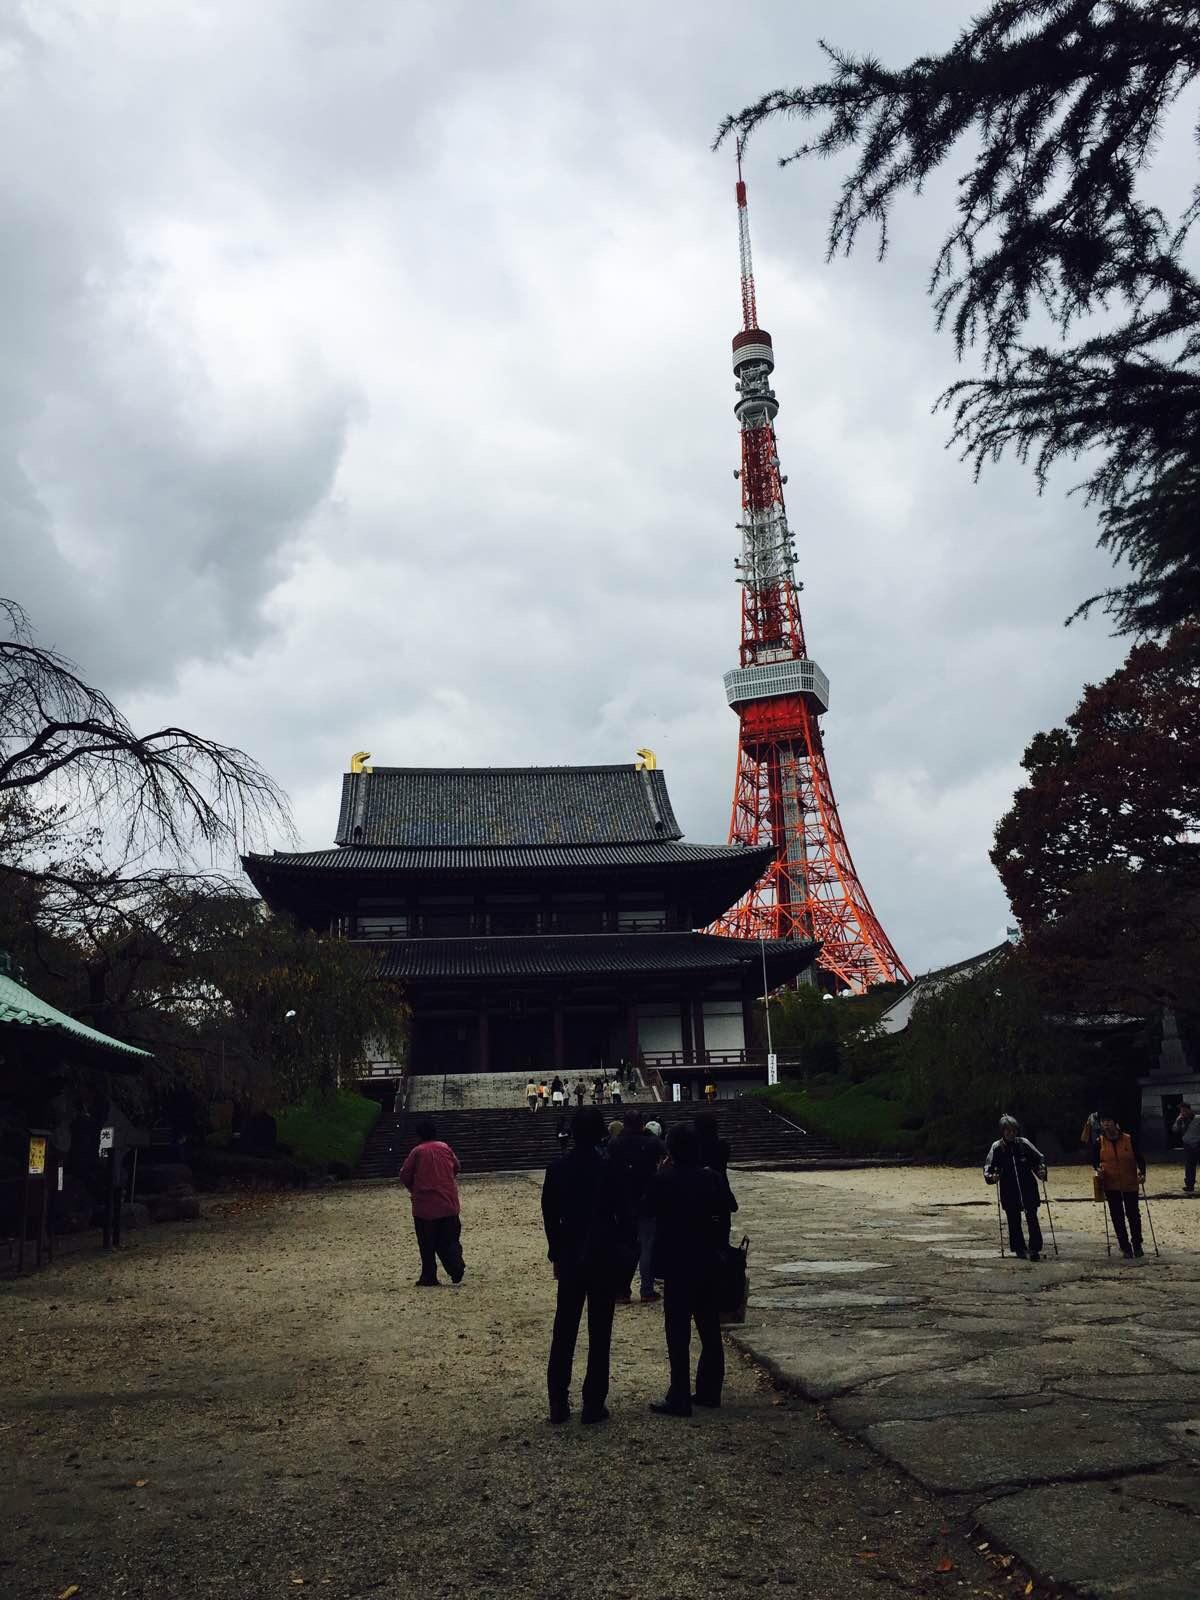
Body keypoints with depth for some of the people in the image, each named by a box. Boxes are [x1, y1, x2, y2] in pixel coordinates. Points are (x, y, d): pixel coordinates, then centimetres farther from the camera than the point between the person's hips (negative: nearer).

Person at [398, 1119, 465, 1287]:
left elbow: (404, 1175, -5)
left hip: (425, 1205, -3)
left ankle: (429, 1278, 9)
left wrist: (414, 1189, 14)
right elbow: (456, 1168, 15)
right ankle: (456, 1268, -7)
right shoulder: (445, 1148, 4)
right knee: (449, 1240, 12)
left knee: (427, 1244, 7)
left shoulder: (417, 1152, -7)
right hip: (448, 1203, 3)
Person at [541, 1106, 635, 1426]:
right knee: (599, 1332, 5)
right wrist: (626, 1250, 3)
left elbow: (549, 1216, 2)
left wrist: (556, 1253, 13)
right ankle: (593, 1404, 7)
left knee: (563, 1331, 11)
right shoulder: (610, 1168, -13)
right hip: (605, 1258, -3)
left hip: (570, 1258, 3)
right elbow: (623, 1213, -9)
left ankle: (558, 1403, 13)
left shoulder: (556, 1168, -3)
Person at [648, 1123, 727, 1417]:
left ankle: (679, 1399, 5)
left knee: (678, 1335, 2)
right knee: (710, 1330, 15)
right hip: (709, 1264, 5)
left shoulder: (664, 1179, -16)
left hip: (677, 1266, -5)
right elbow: (720, 1214, 4)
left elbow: (651, 1208, 1)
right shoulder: (711, 1178, -3)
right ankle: (709, 1391, 24)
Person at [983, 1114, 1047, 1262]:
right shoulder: (997, 1147, -3)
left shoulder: (1024, 1143, -2)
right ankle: (1019, 1249, 21)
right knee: (1014, 1222, 7)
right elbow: (987, 1168, -1)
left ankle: (1034, 1249, 0)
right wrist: (992, 1176, -21)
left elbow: (1040, 1158, 10)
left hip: (1028, 1189, 0)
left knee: (1032, 1219, -6)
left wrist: (1041, 1169, -9)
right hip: (1009, 1192, 0)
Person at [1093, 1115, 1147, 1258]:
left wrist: (1142, 1172, -18)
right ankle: (1125, 1248, 13)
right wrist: (1098, 1169, -12)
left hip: (1130, 1183, -1)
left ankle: (1137, 1245, 26)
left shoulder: (1129, 1139, -6)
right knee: (1117, 1217, 3)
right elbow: (1095, 1160, 8)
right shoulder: (1100, 1142, -2)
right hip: (1111, 1184, 1)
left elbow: (1139, 1157, -2)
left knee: (1133, 1214, 7)